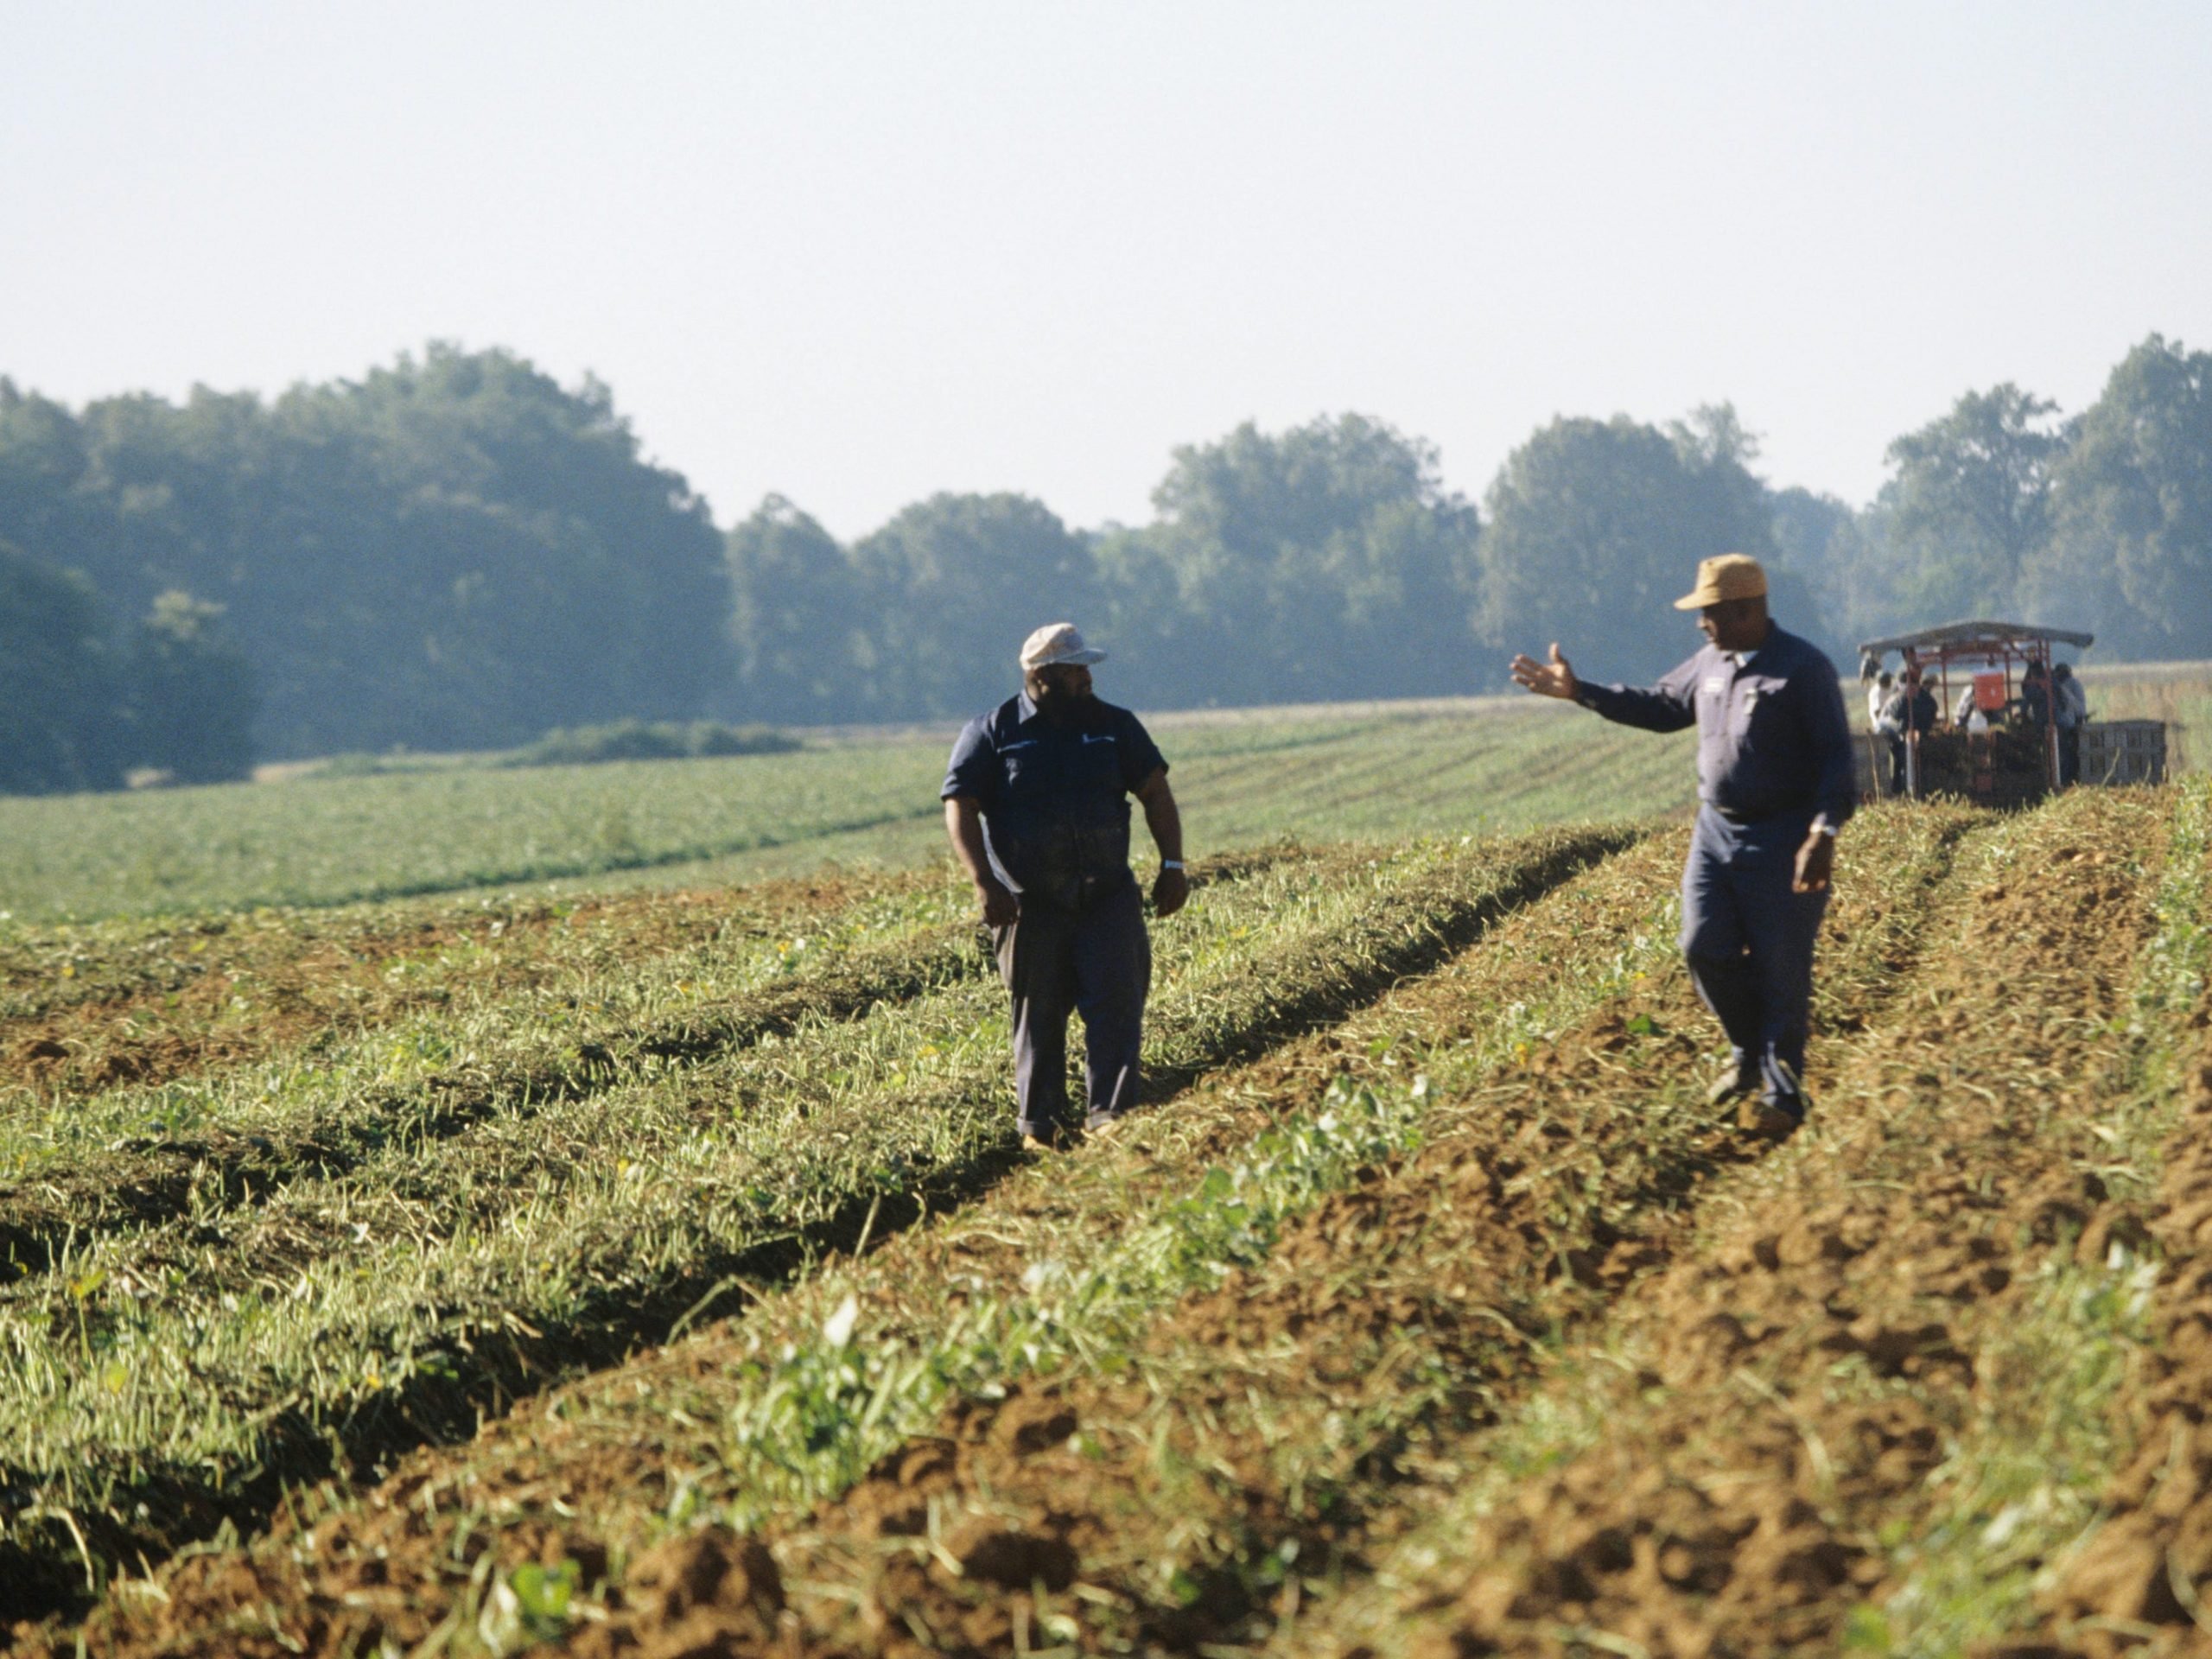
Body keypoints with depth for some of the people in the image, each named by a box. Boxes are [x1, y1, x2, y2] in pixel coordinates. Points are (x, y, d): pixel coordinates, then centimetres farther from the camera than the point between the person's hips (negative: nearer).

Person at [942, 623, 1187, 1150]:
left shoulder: (1115, 726, 9)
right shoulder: (991, 734, -1)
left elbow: (1156, 792, 12)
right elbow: (960, 808, -5)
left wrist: (1172, 864, 1)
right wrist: (984, 883, -17)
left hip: (1108, 898, 2)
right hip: (1031, 906, -2)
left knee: (1116, 1001, -11)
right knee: (1038, 1013, 3)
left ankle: (1111, 1114, -9)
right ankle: (1039, 1123, 12)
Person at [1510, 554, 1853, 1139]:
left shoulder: (1804, 669, -14)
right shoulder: (1711, 664, 9)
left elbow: (1835, 758, -16)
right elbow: (1661, 707, 24)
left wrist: (1824, 833, -26)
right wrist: (1579, 692, 19)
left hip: (1782, 842, -7)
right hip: (1716, 829, 7)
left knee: (1781, 970, -2)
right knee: (1706, 947, 0)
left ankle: (1782, 1097, 7)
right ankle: (1748, 1054, 23)